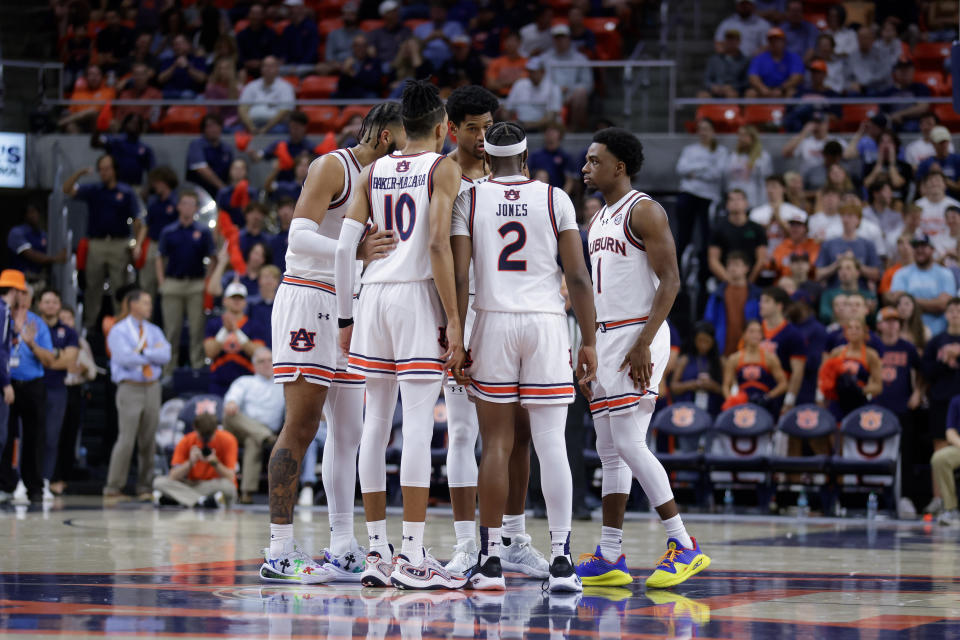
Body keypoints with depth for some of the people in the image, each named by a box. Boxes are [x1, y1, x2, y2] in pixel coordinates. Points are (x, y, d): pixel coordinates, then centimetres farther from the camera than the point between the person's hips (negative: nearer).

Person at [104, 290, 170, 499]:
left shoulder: (154, 331, 15)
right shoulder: (119, 331, 0)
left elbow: (165, 356, 0)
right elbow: (125, 358, -15)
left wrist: (142, 352, -10)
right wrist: (153, 353, -5)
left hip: (152, 387, 5)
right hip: (130, 389, -5)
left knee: (148, 440, 4)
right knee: (126, 440, -11)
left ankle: (145, 487, 10)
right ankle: (113, 487, -5)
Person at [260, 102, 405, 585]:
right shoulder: (331, 167, -9)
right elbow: (300, 237, -20)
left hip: (350, 307, 9)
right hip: (309, 297, -9)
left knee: (347, 431, 9)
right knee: (301, 426, -12)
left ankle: (343, 548, 13)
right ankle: (279, 551, -13)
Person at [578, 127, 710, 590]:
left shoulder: (644, 211, -10)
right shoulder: (600, 217, 18)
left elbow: (669, 281, -16)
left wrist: (643, 344, -23)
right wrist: (590, 344, 19)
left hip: (637, 336, -9)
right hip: (606, 336, 9)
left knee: (629, 444, -14)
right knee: (609, 450, 8)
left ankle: (684, 546, -11)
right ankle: (609, 558, 10)